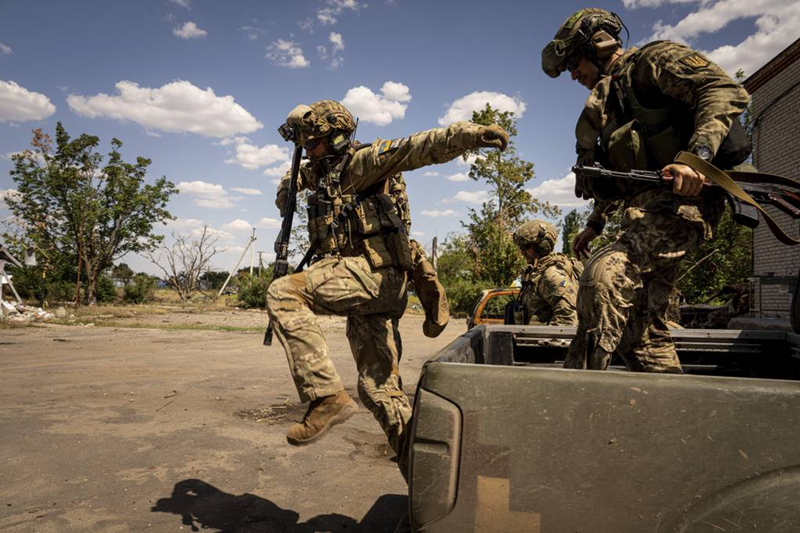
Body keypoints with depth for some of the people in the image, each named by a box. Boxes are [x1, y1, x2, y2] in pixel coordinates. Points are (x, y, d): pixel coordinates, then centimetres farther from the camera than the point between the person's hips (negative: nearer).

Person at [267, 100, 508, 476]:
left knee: (283, 294, -23)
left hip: (374, 269, -9)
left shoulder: (361, 162, 0)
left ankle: (326, 395, -23)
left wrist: (469, 134, -32)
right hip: (366, 287, 9)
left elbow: (415, 148, -18)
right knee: (378, 388, 9)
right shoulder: (321, 175, 24)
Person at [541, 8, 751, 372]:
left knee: (604, 275, -31)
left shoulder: (653, 60, 2)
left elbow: (726, 91, -14)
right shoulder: (610, 95, 27)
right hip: (645, 212, 10)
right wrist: (595, 224, 32)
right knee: (641, 331, 8)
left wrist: (697, 155, -28)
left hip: (679, 201, -10)